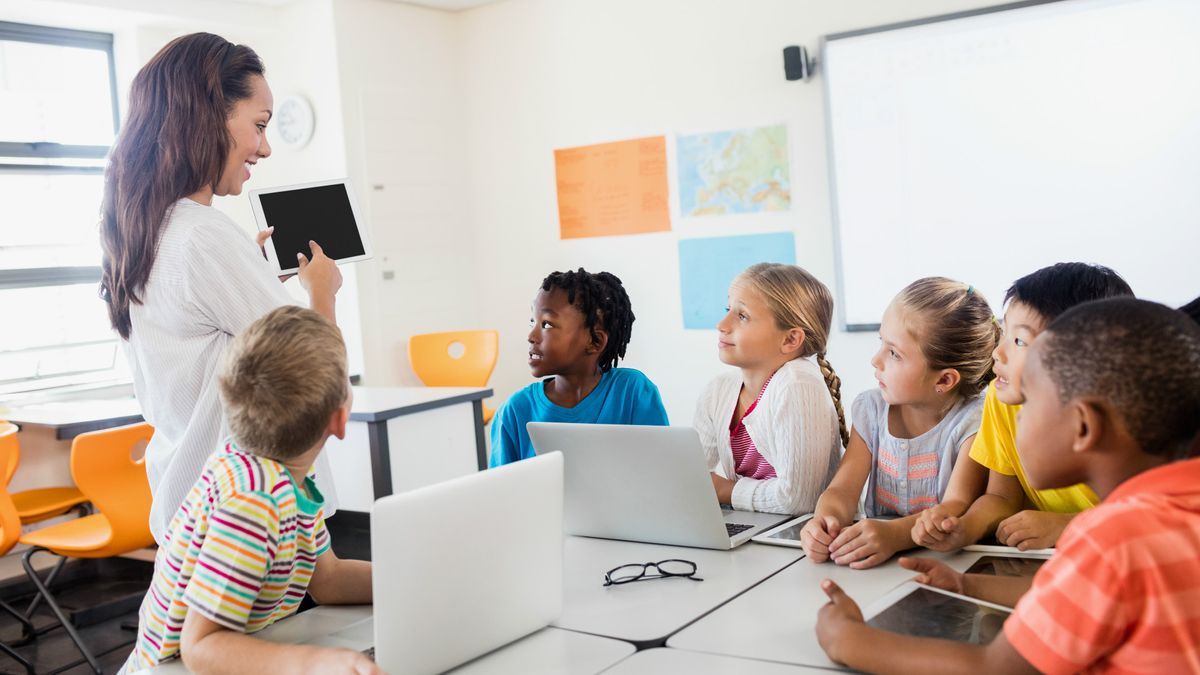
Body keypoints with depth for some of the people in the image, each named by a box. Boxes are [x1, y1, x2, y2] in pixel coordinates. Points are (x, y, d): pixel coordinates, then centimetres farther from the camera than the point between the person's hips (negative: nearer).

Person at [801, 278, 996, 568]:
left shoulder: (973, 422, -11)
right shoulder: (870, 408, 4)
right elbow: (843, 489, -2)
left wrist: (896, 534, -38)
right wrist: (824, 520, -26)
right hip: (875, 556, 4)